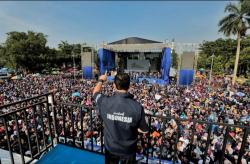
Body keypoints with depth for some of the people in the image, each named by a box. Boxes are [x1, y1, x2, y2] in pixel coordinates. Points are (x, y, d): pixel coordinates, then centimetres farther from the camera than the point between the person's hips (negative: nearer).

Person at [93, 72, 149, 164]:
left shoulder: (105, 102, -26)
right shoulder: (137, 107, -28)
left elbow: (95, 92, -1)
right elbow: (144, 130, -13)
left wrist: (101, 80, 16)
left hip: (110, 148, 1)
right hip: (128, 150, -1)